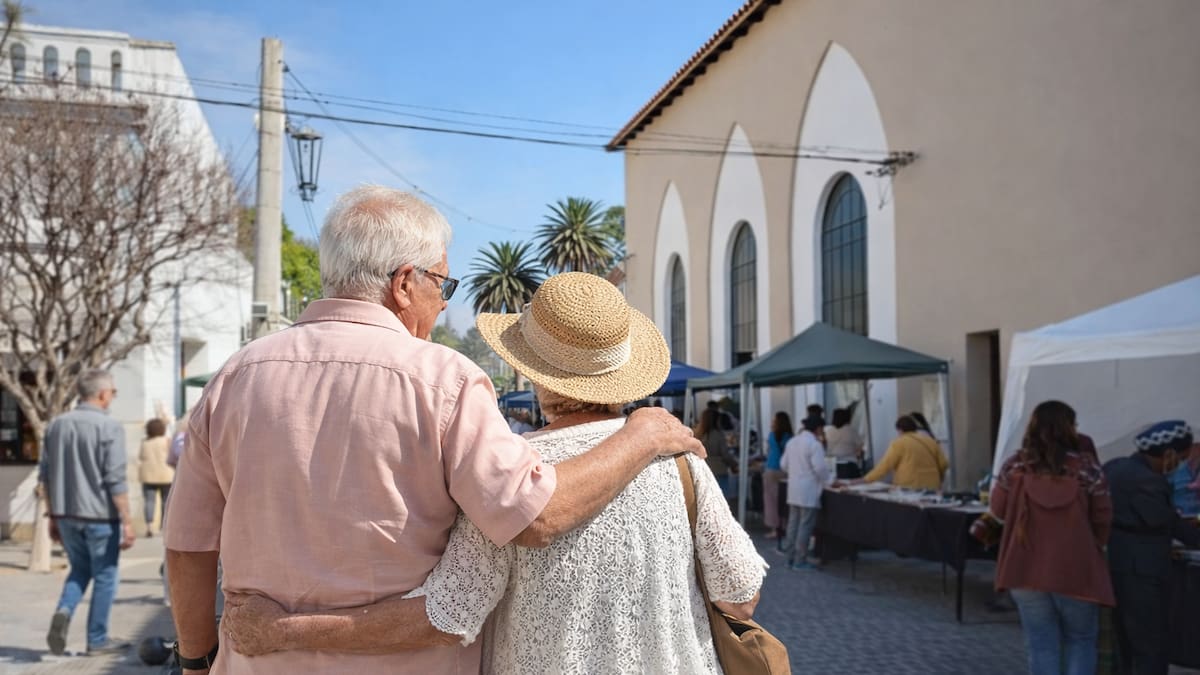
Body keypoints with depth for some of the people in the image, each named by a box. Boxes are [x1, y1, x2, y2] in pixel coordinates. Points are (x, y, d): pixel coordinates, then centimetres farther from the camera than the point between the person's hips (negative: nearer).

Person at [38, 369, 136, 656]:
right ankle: (98, 639, 14)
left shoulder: (56, 425, 6)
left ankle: (64, 610, -2)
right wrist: (127, 521, -12)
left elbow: (45, 475, 11)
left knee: (80, 569, 22)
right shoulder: (109, 427, -14)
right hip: (100, 515, -6)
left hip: (66, 514, 6)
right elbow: (115, 480, -17)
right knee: (104, 576, 8)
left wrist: (53, 515, 19)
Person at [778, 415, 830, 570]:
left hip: (793, 489, 8)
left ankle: (790, 557, 17)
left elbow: (784, 464, 12)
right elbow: (820, 467, -17)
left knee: (793, 523, 12)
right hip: (809, 490, -8)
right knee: (805, 525, -2)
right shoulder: (814, 444, -14)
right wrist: (829, 481, -2)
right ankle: (800, 561, 0)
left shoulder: (792, 442, 10)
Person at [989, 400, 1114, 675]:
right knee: (1080, 641, 16)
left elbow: (998, 511, 6)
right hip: (1075, 569, -1)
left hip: (1026, 570, 1)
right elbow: (1103, 519, -2)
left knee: (1042, 644, 9)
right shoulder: (1087, 467, -8)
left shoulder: (1014, 466, -5)